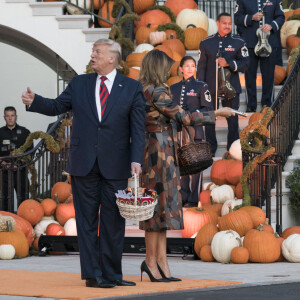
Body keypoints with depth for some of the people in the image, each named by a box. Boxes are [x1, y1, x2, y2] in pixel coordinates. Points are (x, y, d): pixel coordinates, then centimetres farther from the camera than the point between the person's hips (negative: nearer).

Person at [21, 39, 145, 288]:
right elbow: (57, 106, 8)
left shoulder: (132, 88, 3)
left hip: (115, 165, -1)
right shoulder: (79, 84, 10)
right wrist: (34, 101, -12)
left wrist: (136, 159, -11)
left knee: (113, 221, 3)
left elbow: (138, 128, -1)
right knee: (87, 220, 2)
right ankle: (92, 274, 5)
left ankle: (112, 274, 11)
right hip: (84, 164, 1)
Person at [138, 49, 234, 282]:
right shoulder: (156, 92, -16)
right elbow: (184, 117, -16)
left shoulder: (144, 90, 13)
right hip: (159, 152, -10)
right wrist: (216, 114, -7)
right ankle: (152, 260, 4)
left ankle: (161, 261, 8)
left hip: (161, 154, 10)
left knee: (162, 204, 8)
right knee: (158, 203, -3)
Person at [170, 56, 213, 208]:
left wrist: (193, 114, -12)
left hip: (194, 129, -4)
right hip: (178, 131, 4)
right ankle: (183, 196, 16)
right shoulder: (174, 88, 14)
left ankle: (194, 199, 2)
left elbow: (208, 108, -1)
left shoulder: (201, 86, 2)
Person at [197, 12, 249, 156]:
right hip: (211, 88, 0)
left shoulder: (238, 43, 5)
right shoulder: (206, 43, 7)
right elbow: (201, 67, 7)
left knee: (233, 120, 3)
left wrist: (228, 63, -16)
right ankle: (210, 149, 13)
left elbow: (245, 64, 0)